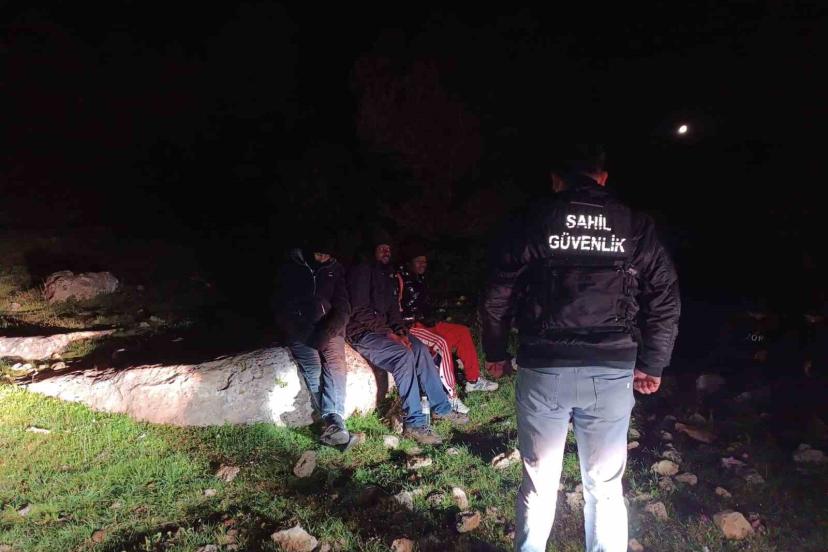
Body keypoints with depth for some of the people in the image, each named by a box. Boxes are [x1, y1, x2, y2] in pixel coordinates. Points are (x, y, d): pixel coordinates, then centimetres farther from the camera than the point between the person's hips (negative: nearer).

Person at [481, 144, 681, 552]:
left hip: (543, 369, -1)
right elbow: (666, 300, 6)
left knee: (538, 484, 14)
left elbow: (497, 296, 1)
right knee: (605, 488, 15)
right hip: (612, 373, 1)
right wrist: (652, 365, 16)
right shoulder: (637, 227, 5)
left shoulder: (533, 223, 0)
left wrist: (495, 352, 14)